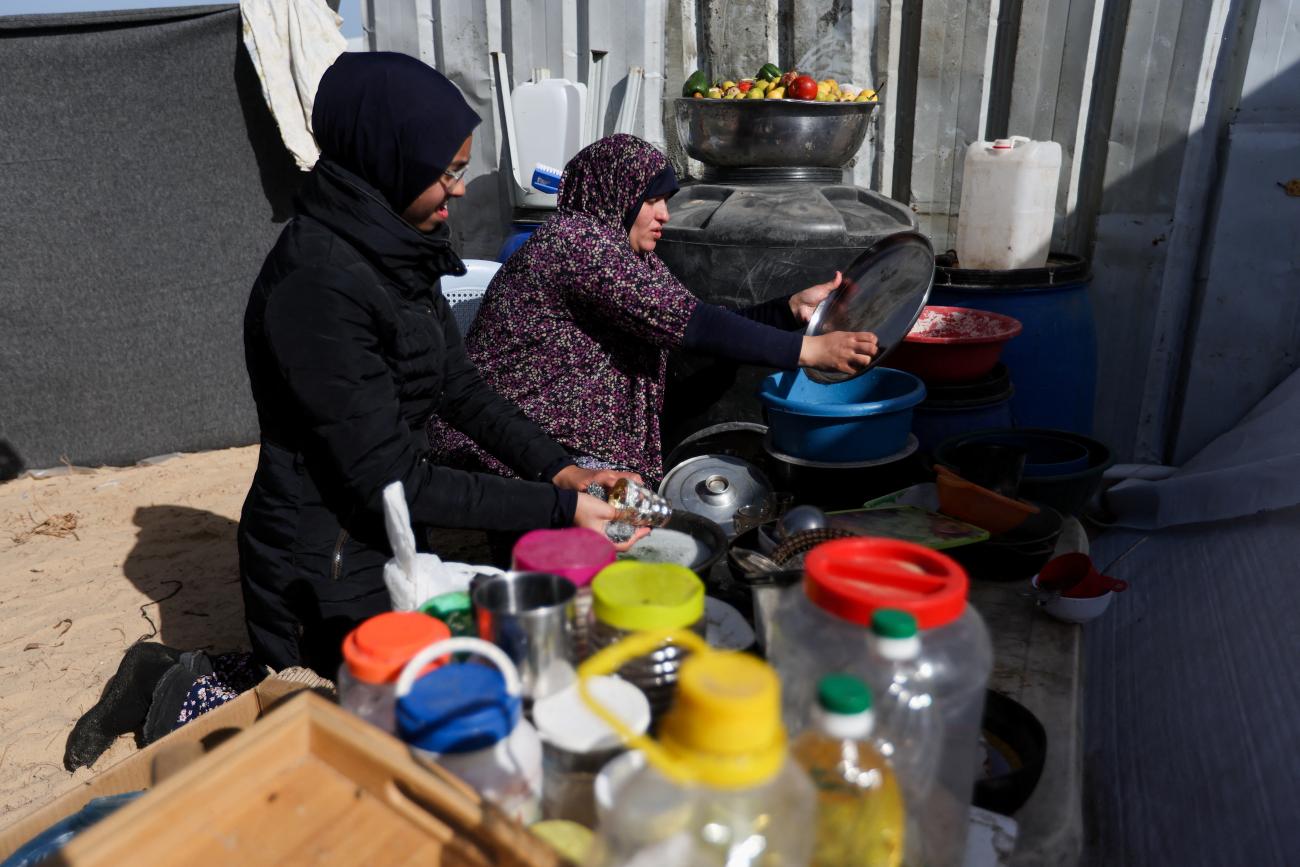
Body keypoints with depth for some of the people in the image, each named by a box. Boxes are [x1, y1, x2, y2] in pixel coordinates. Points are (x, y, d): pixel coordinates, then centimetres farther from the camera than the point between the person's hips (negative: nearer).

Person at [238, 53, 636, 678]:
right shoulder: (318, 287, -28)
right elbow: (389, 479, -26)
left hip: (384, 541, 8)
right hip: (324, 572, -8)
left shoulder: (395, 250, 0)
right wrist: (558, 508, -24)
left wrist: (559, 468, -7)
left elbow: (458, 388, 4)